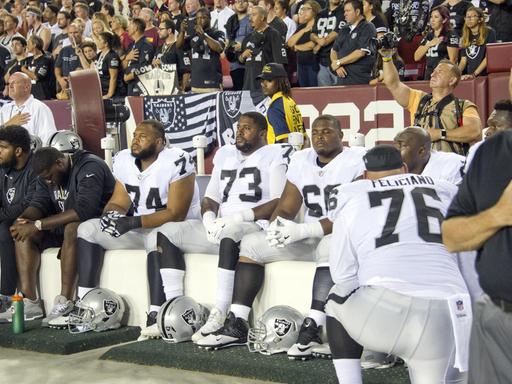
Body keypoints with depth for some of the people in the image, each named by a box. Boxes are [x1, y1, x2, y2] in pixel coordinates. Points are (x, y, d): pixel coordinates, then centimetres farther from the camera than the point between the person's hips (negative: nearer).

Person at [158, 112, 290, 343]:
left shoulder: (274, 156, 1)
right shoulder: (225, 155, 23)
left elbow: (278, 203, -10)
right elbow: (210, 198, 21)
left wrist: (239, 217, -18)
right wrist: (209, 217, -2)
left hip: (256, 227, -7)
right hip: (220, 228, 7)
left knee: (230, 235, -41)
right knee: (167, 233, -9)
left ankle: (219, 316, -42)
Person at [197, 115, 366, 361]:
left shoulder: (358, 161, -11)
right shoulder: (301, 160, 11)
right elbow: (285, 209, 11)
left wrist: (304, 230, -28)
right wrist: (276, 226, -15)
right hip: (308, 237, 7)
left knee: (331, 245, -40)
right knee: (250, 244, 0)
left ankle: (312, 328, -44)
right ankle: (236, 325, -6)